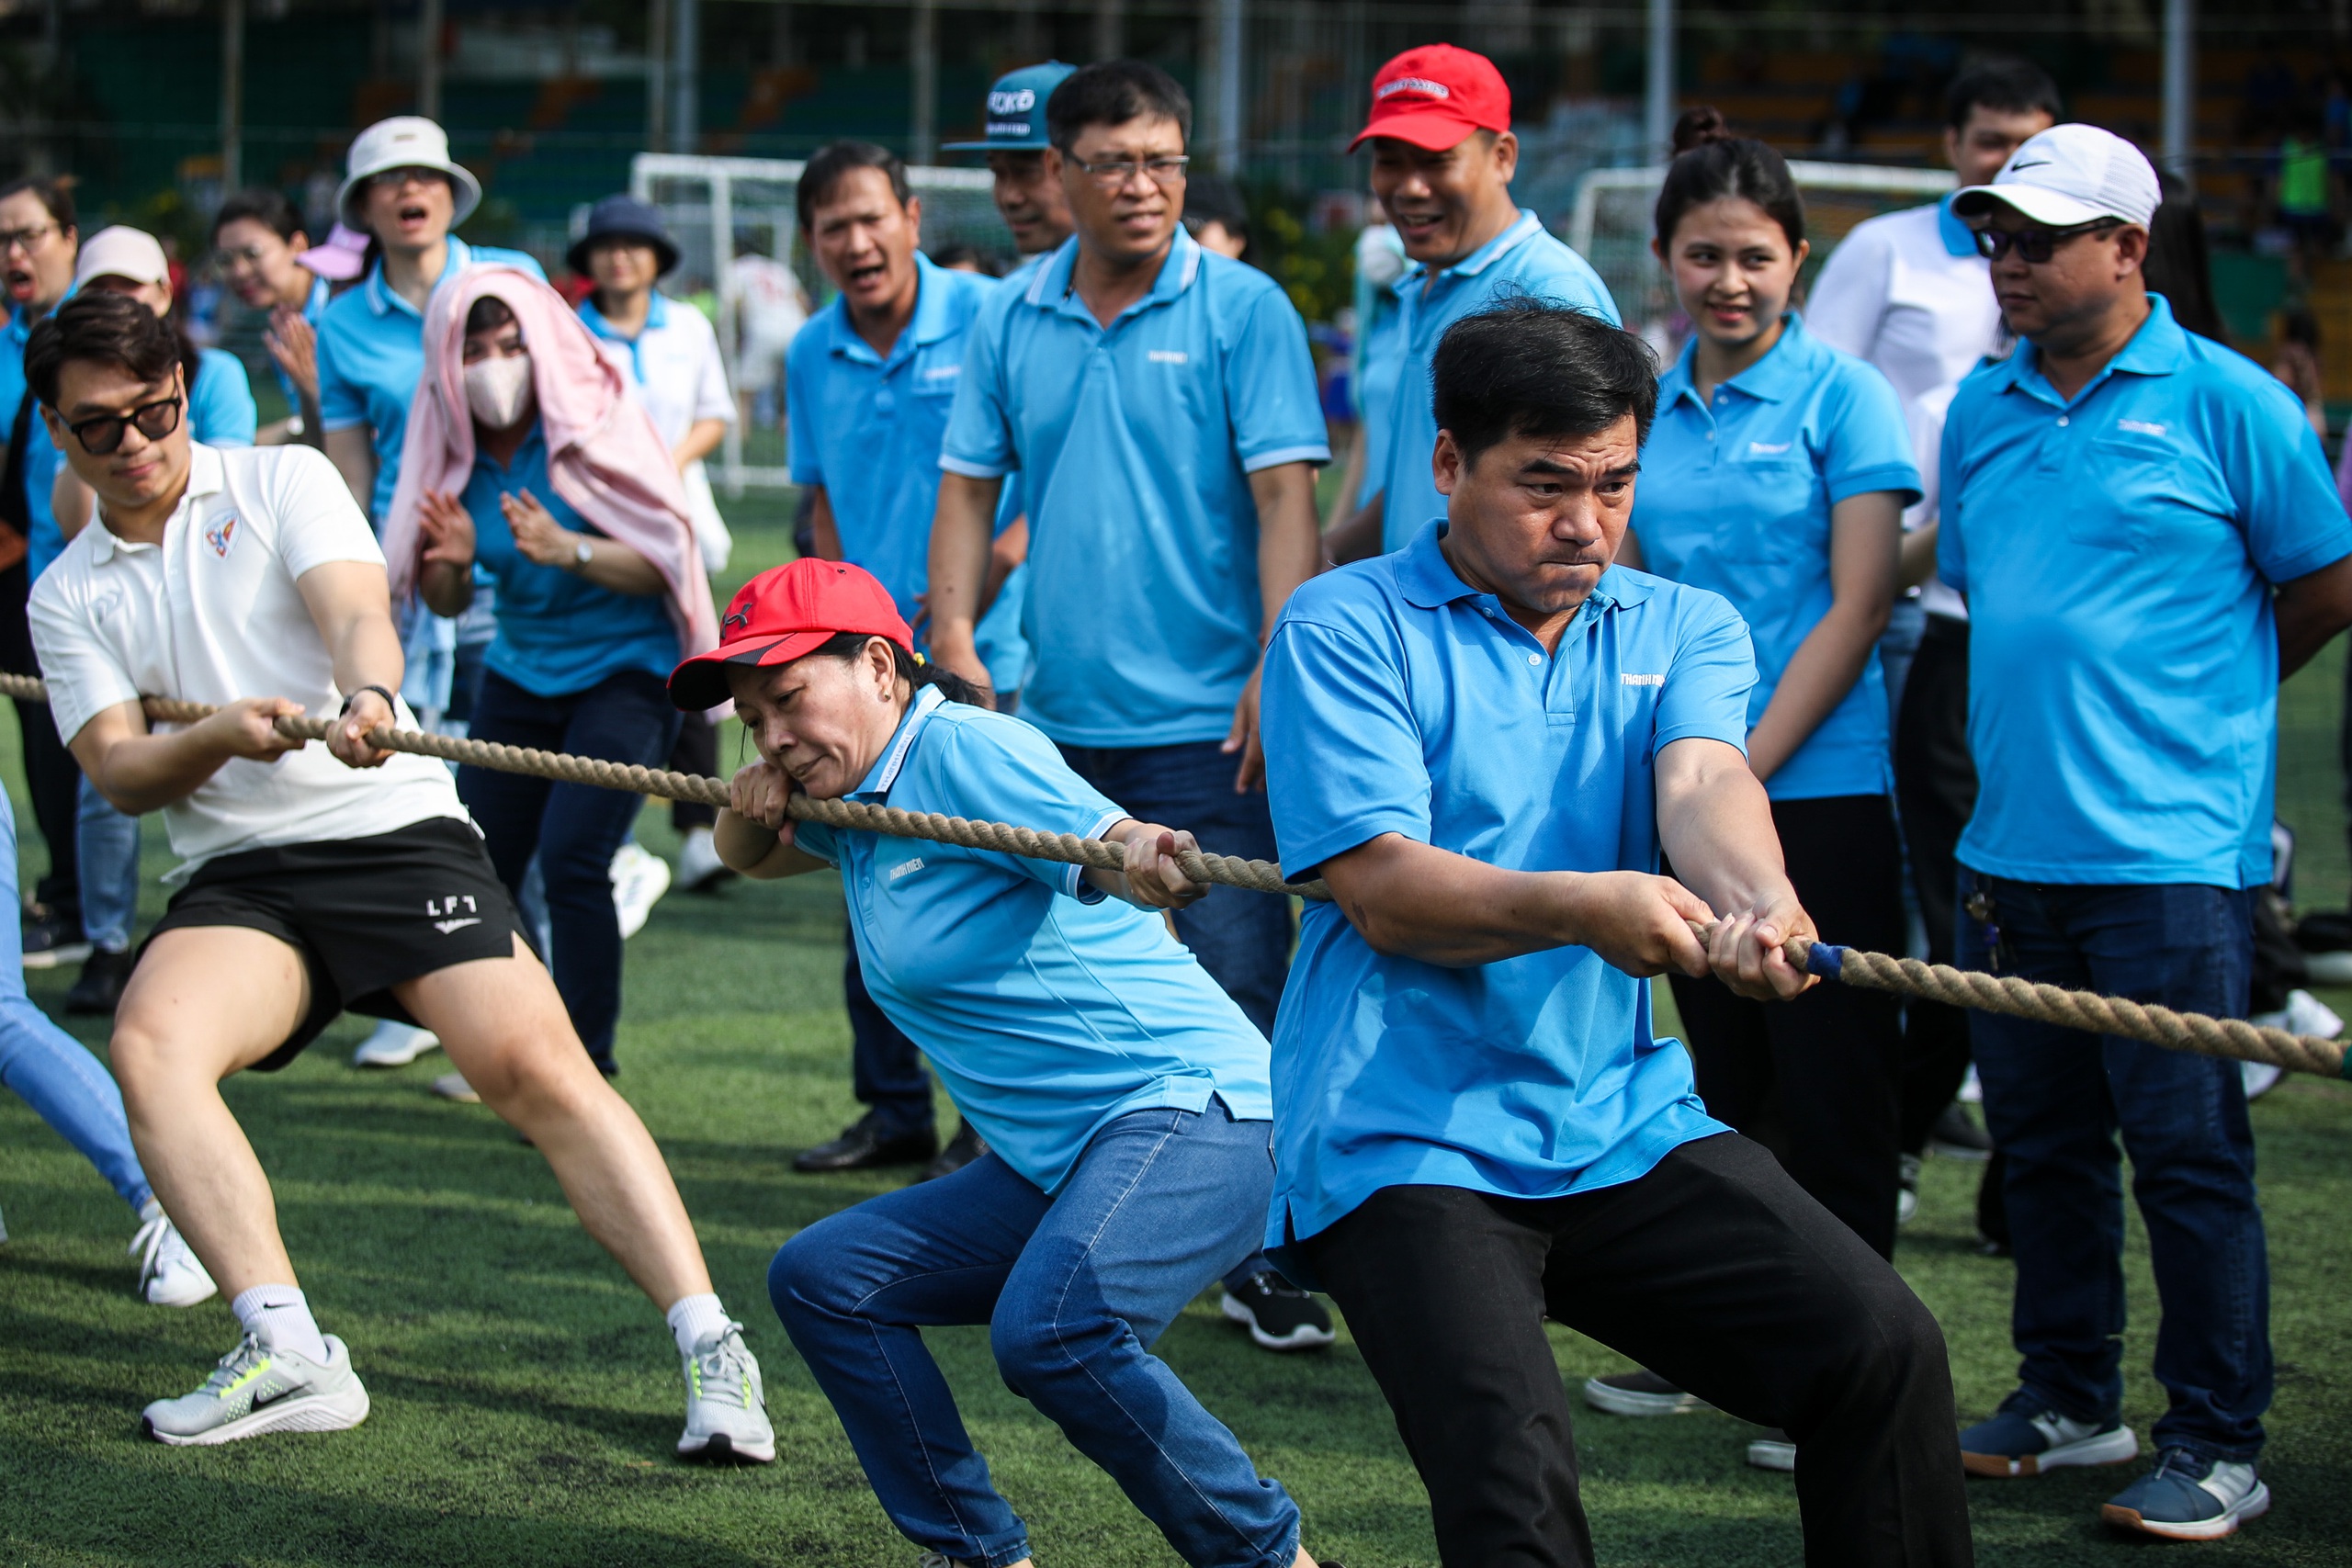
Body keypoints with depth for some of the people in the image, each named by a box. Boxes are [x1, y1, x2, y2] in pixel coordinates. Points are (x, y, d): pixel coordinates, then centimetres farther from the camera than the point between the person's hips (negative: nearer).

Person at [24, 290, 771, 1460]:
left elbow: (355, 612, -10)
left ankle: (711, 1349, -19)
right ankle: (287, 1354, -28)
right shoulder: (67, 597, 15)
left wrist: (366, 696, -34)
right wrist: (217, 736, -18)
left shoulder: (282, 483, 8)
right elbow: (118, 771, 5)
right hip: (238, 878, 2)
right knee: (149, 1046, -28)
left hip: (395, 828, -2)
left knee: (540, 1069, -20)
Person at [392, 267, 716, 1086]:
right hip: (519, 674, 5)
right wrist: (452, 561, -16)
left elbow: (661, 564, -16)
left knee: (570, 859, -20)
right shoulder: (454, 451, 0)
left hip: (622, 671, -5)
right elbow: (446, 603, 7)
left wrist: (568, 550, -31)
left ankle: (590, 1072, -13)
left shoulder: (595, 427, -13)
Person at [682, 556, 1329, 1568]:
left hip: (1188, 1112, -10)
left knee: (1048, 1331, -33)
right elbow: (752, 858, 34)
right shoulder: (853, 793, 16)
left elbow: (1106, 843, -27)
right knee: (821, 1279, 8)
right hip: (1054, 1162, 10)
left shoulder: (961, 748, -12)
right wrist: (751, 809, 9)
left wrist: (1151, 860, -52)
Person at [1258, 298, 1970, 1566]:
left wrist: (1755, 899, -35)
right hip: (1404, 1138, -4)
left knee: (1884, 1347, -11)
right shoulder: (1344, 630, -2)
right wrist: (1583, 909, -31)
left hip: (1622, 1124, 4)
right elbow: (1381, 889, -13)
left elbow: (1701, 776, -10)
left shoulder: (1683, 628, 12)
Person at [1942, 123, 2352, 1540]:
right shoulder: (1983, 410, 12)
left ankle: (2219, 1447, 2)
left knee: (2187, 1150, -4)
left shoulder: (2229, 403, -4)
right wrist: (2029, 727, 14)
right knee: (2044, 1142, 13)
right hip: (2010, 842, 6)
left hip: (2168, 851, -6)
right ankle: (2069, 1400, 26)